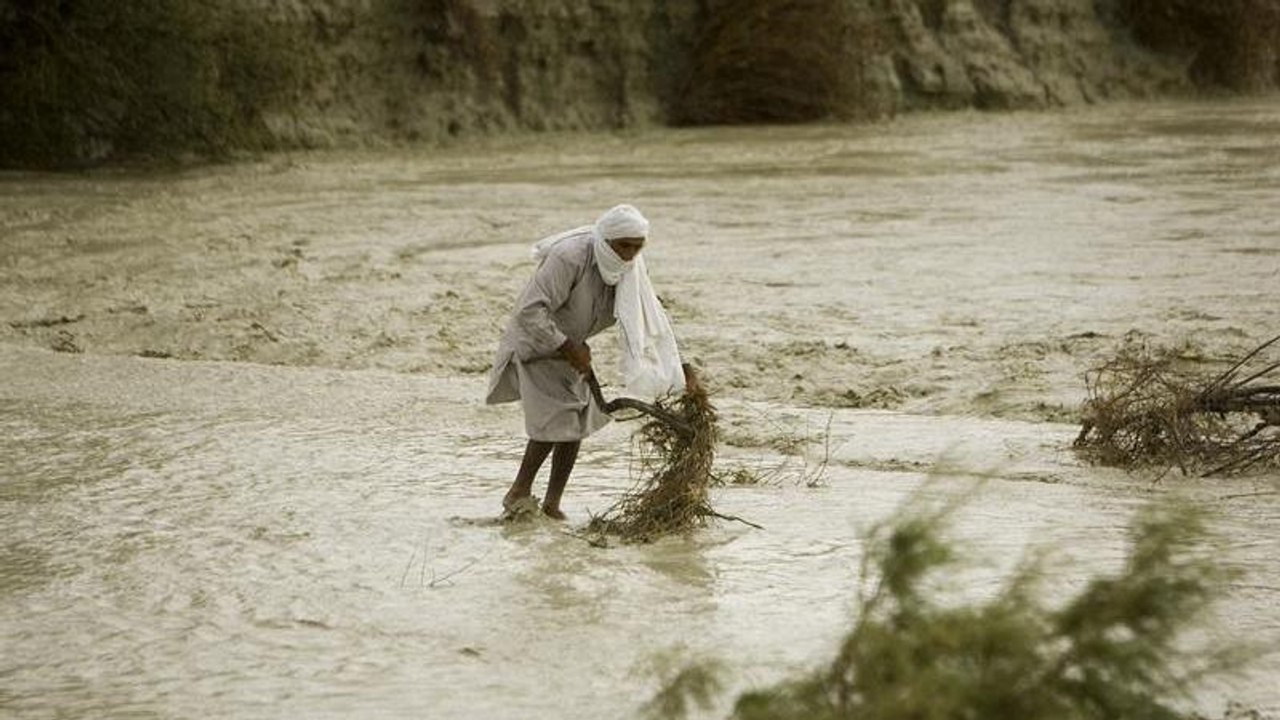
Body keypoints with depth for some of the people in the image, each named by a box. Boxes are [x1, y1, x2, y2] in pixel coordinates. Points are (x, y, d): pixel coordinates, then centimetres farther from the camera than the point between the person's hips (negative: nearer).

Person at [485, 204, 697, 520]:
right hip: (536, 339, -7)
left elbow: (652, 321, -4)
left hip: (571, 345, 7)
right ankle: (519, 492, 2)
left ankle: (552, 503, 14)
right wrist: (569, 350, -31)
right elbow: (531, 313, -37)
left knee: (577, 420, 3)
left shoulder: (632, 269, -12)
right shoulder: (569, 258, -34)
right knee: (554, 419, -15)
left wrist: (682, 367, -13)